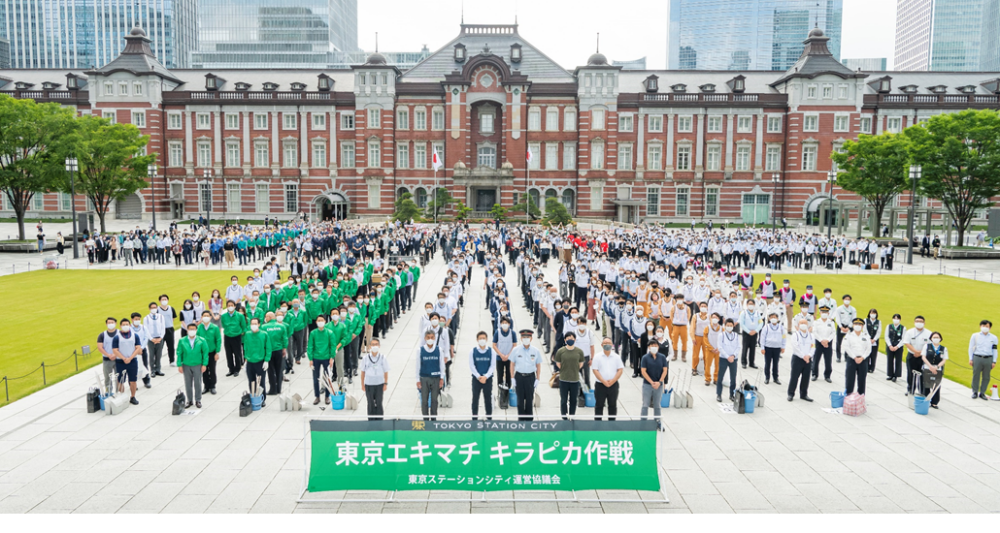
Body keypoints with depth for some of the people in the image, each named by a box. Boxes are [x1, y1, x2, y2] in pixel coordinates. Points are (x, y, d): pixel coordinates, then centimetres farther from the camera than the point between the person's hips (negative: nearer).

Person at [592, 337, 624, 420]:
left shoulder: (616, 357, 4)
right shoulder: (597, 357, -1)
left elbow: (620, 370, 0)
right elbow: (595, 370, -7)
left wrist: (613, 381, -12)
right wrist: (604, 381, -15)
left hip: (613, 385, 2)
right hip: (600, 385, -2)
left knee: (613, 405, 10)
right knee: (599, 405, 5)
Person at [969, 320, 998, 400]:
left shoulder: (993, 338, 9)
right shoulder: (975, 336, 7)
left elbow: (994, 350, 11)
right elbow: (971, 347, 9)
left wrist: (994, 361, 6)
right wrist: (970, 359, 4)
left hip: (988, 359, 1)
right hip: (977, 358, -1)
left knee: (986, 377, 3)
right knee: (976, 375, 1)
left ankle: (982, 393, 13)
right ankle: (975, 392, 12)